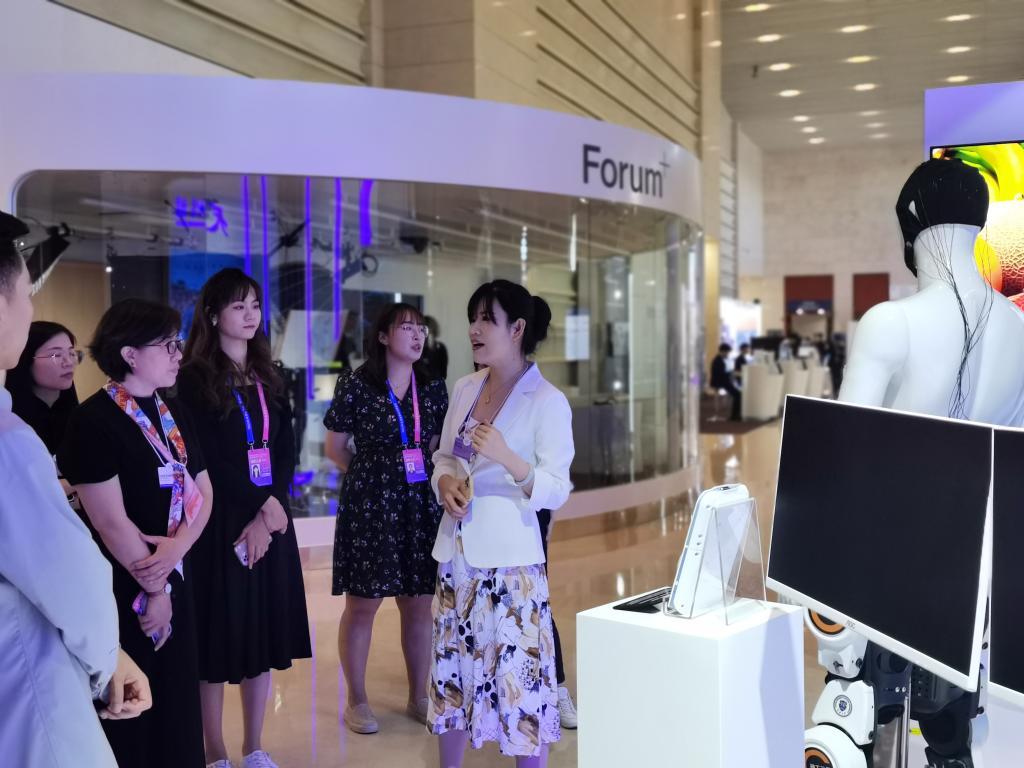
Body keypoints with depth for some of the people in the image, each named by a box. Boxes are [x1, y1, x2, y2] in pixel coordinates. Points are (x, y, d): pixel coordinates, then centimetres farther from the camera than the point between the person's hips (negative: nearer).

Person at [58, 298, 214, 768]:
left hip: (174, 577, 7)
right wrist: (151, 590, -11)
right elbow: (111, 522, -19)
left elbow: (203, 490, 7)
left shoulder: (173, 413, 8)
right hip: (121, 589, -7)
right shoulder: (94, 421, -16)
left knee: (177, 699, 15)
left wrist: (178, 546, -12)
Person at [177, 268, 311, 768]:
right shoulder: (195, 380, -5)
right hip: (221, 522, -5)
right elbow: (207, 460, -11)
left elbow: (285, 450, 4)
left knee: (263, 630, 9)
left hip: (269, 518, 5)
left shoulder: (267, 379, 12)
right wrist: (259, 509, -13)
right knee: (220, 633, 0)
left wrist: (269, 509, -11)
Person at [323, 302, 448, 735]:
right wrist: (374, 472, 6)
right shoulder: (355, 385, -6)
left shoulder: (432, 387, 6)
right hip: (368, 505, -4)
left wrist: (431, 476, 2)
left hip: (420, 506, 4)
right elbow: (335, 448, 2)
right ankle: (357, 701, 18)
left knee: (419, 604, 8)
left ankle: (418, 698, 23)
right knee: (362, 604, 3)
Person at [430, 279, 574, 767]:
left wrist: (507, 458, -29)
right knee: (452, 668, 15)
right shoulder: (465, 388, 9)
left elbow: (556, 491, -13)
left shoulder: (548, 401, -9)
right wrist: (444, 482, -4)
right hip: (457, 551, 6)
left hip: (509, 556, -6)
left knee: (518, 672, -3)